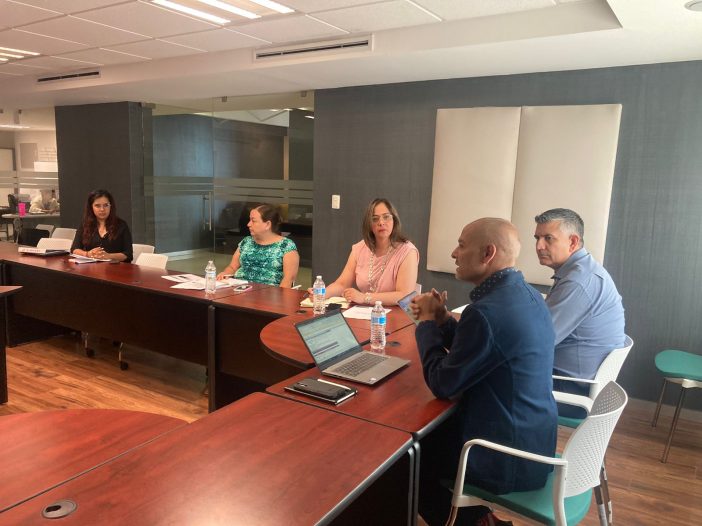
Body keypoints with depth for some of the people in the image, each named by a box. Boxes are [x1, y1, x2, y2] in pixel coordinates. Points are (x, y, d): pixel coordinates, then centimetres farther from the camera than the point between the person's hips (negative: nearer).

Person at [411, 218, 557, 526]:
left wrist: (427, 322, -8)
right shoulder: (526, 296, 2)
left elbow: (442, 384, -19)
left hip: (508, 460, -9)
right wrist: (442, 319, 1)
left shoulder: (488, 311, -30)